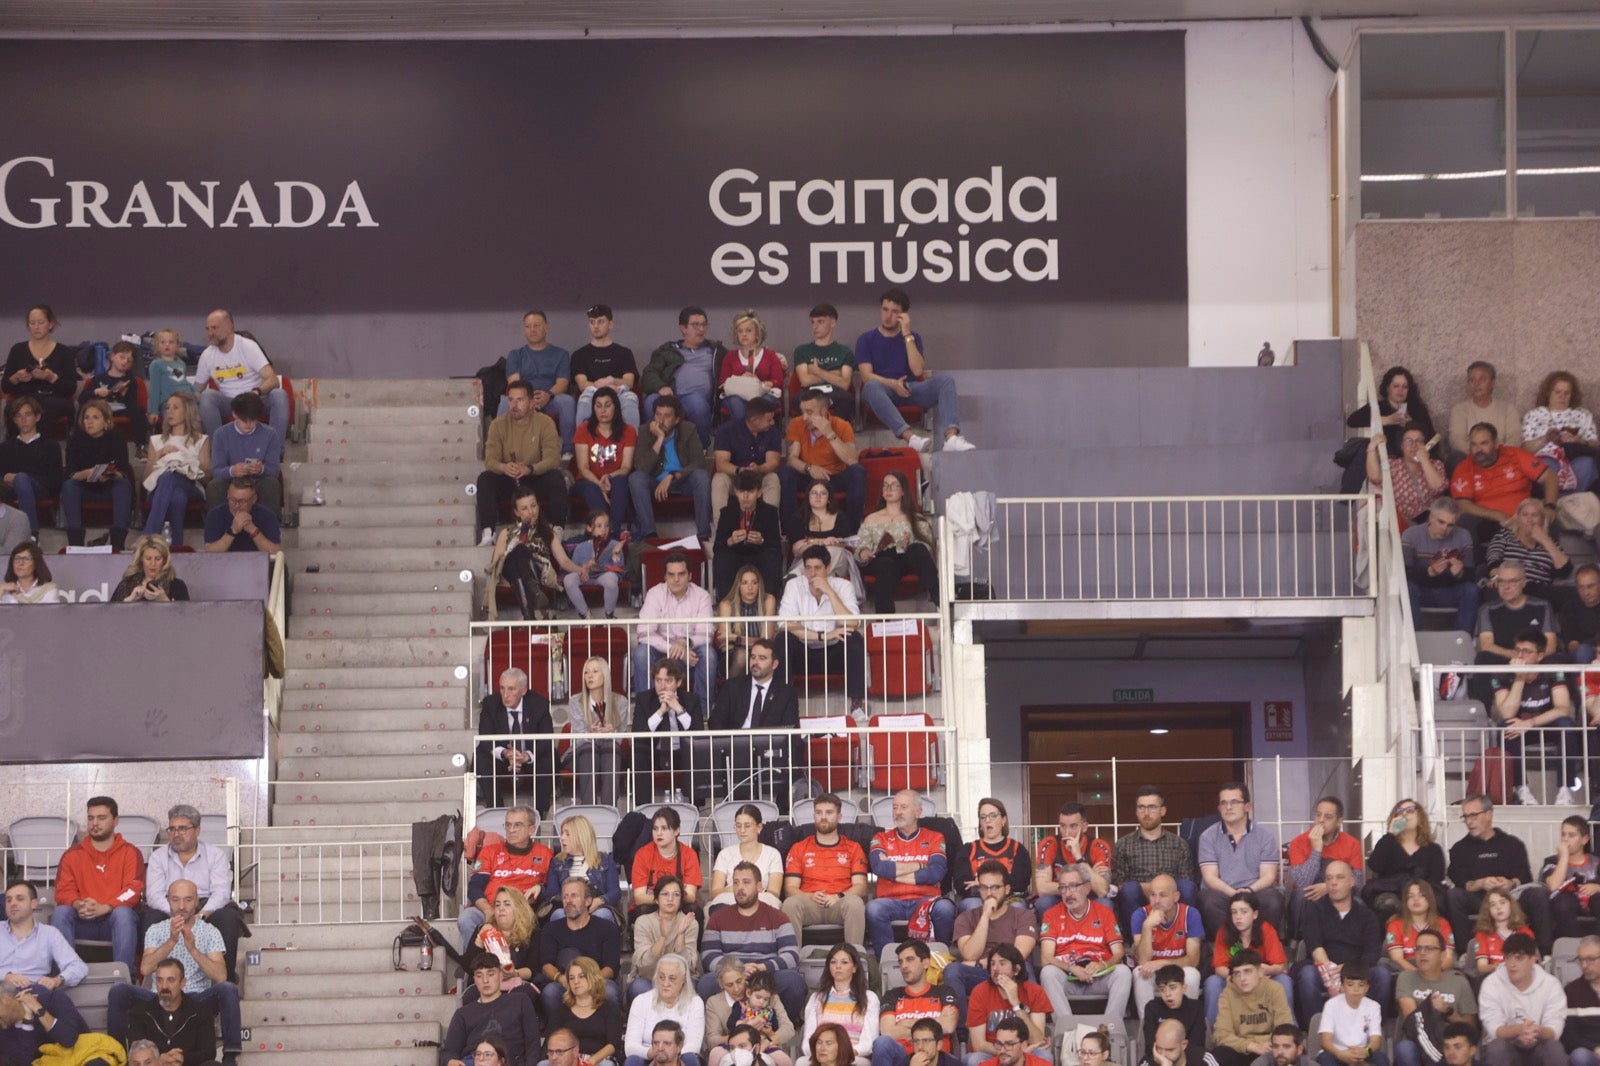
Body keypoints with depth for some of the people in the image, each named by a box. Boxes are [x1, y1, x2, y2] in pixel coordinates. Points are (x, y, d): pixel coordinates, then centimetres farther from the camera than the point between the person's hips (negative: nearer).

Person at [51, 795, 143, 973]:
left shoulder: (130, 853, 6)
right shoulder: (72, 855, 14)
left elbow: (133, 890, -7)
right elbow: (63, 891, 4)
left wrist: (103, 908, -23)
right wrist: (78, 904, -21)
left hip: (116, 920, -2)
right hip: (83, 921, 2)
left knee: (123, 913, -35)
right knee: (60, 913, -27)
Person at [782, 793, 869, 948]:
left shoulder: (853, 848, 18)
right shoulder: (799, 848, 20)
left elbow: (860, 886, 7)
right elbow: (790, 888, 10)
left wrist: (839, 897, -14)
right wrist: (811, 896, -12)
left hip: (839, 905, -1)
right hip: (809, 904, 1)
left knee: (855, 903, -36)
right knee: (791, 903, -34)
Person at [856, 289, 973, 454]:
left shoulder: (913, 337, 16)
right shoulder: (866, 340, 10)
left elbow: (918, 370, -1)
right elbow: (866, 376, -4)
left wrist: (907, 335, -4)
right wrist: (892, 384, -22)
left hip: (908, 390, 3)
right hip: (883, 390, -3)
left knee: (945, 380, -23)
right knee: (872, 386, -39)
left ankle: (951, 436, -46)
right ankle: (910, 437, -54)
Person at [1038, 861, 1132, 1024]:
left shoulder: (1104, 912, 10)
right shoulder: (1052, 915, 7)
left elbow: (1118, 954, 4)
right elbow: (1046, 958, -3)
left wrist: (1103, 965, -19)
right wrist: (1073, 969, -21)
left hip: (1099, 978, 1)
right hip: (1067, 979, -1)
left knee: (1123, 971, -27)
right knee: (1048, 972, -31)